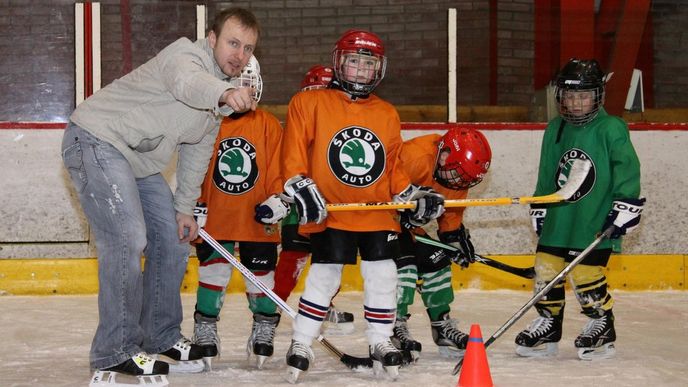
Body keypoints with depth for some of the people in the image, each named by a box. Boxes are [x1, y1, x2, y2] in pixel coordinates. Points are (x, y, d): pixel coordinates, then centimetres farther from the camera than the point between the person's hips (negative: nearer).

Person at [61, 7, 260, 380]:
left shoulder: (219, 95, 10)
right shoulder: (185, 54, -19)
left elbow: (198, 151, 16)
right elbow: (187, 82, -45)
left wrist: (184, 207, 10)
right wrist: (224, 93, -66)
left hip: (139, 160, 10)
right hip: (96, 139, -10)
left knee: (173, 239, 9)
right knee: (128, 240, -18)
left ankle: (160, 338, 21)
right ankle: (116, 350, -10)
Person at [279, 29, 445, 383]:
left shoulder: (388, 115, 13)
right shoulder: (309, 103, 0)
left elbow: (393, 168, 17)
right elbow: (293, 153, -5)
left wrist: (414, 197, 6)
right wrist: (301, 189, -15)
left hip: (378, 214, 4)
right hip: (330, 213, -4)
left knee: (382, 276, 2)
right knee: (324, 277, -7)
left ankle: (380, 342, 18)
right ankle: (300, 344, 6)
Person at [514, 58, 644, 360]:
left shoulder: (611, 129, -7)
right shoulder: (555, 130, 10)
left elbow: (628, 169, -10)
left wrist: (625, 208, -15)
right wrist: (538, 209, 17)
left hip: (596, 221, -6)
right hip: (558, 219, 6)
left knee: (585, 274, -7)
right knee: (546, 268, 4)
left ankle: (601, 325, 15)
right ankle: (548, 325, 20)